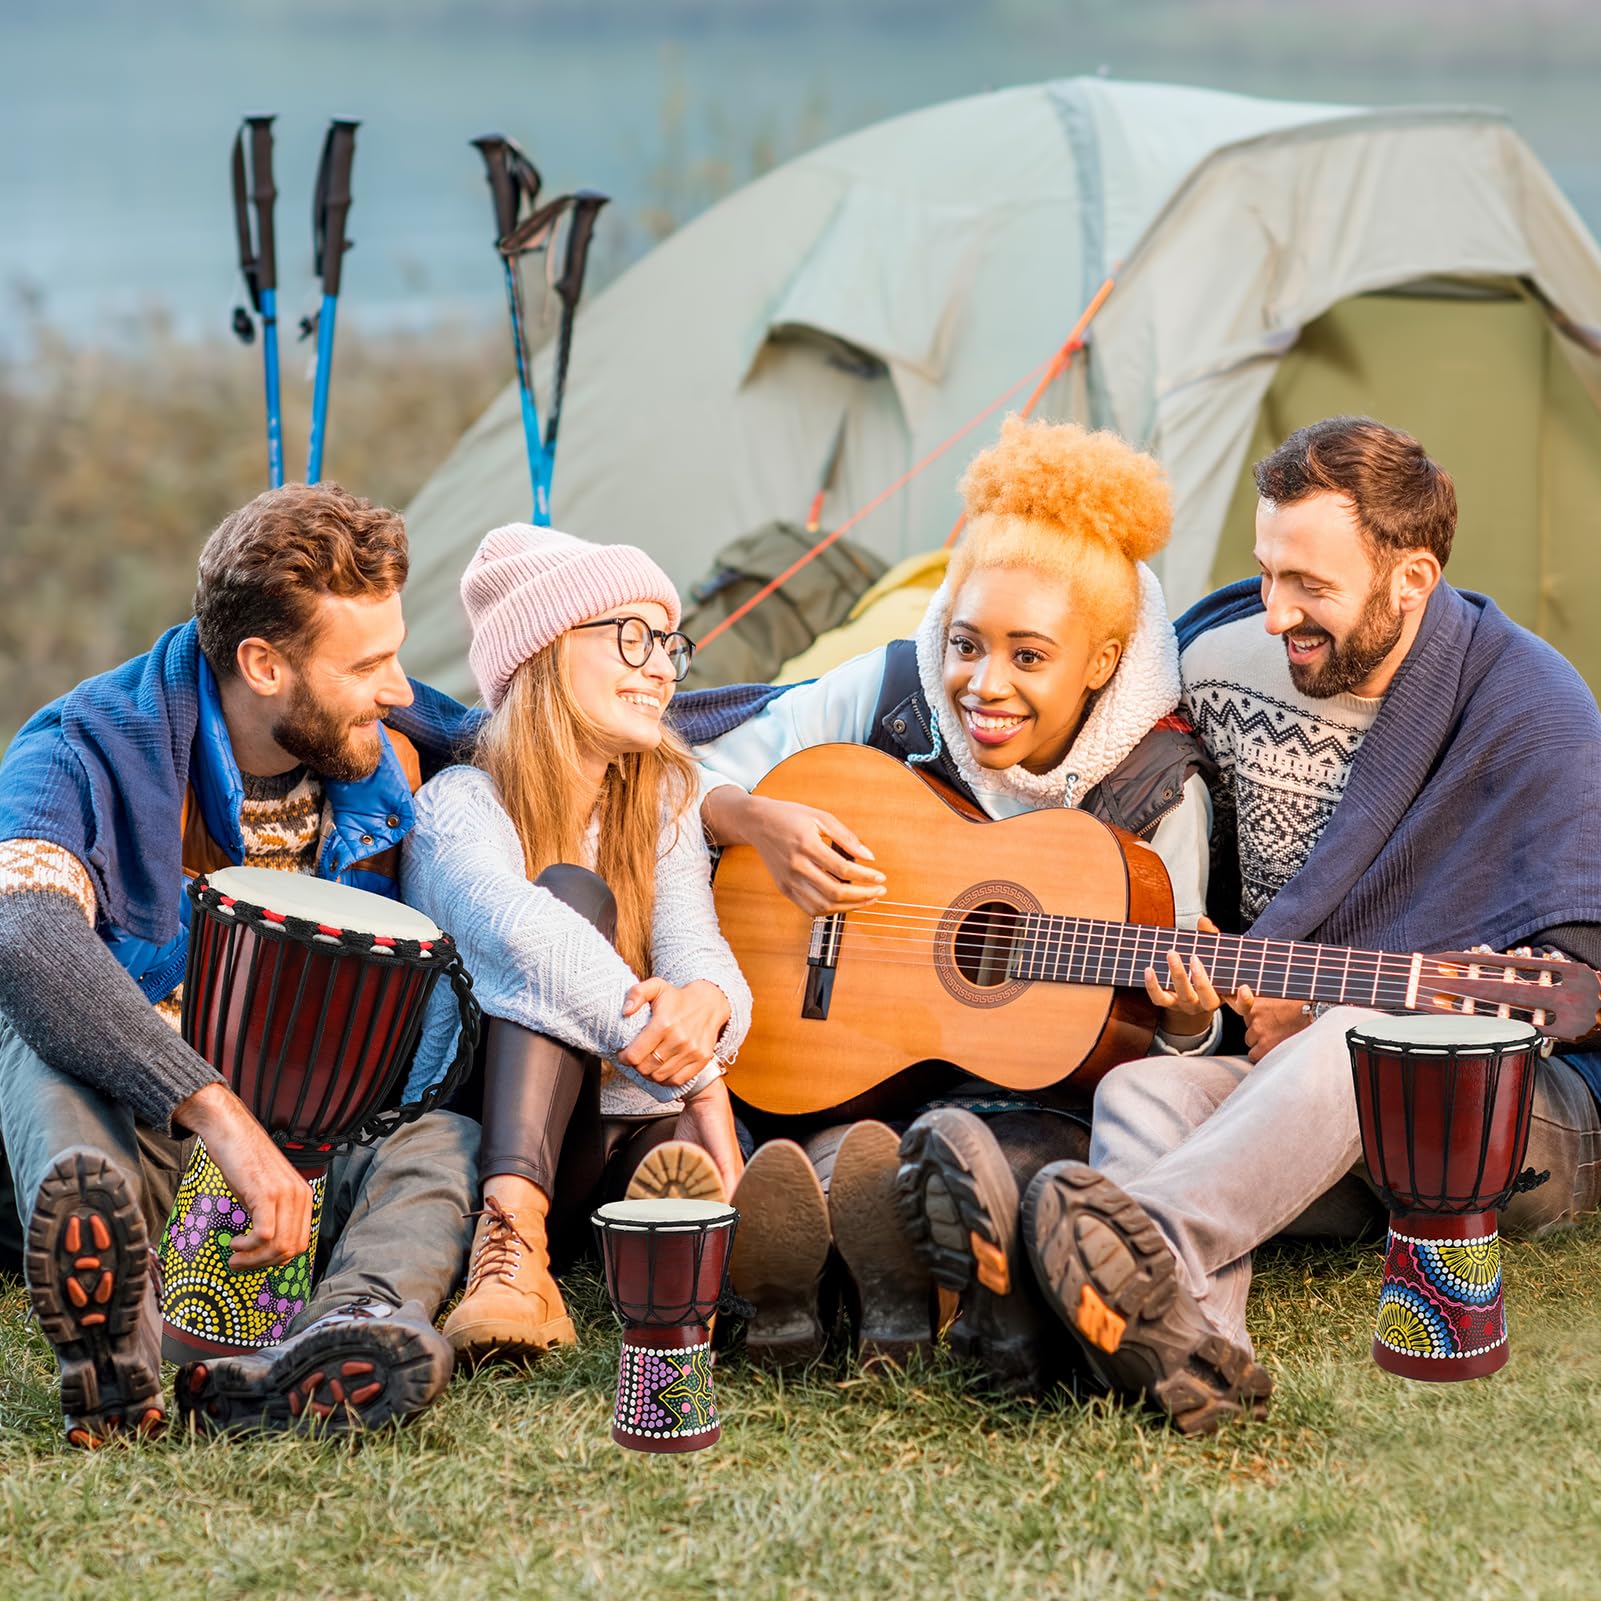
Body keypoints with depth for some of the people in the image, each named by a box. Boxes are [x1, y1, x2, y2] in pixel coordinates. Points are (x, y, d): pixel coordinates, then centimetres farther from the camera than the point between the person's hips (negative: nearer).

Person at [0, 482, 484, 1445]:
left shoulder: (404, 752, 2)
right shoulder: (88, 753, -14)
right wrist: (223, 1116, -46)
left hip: (327, 1158, 3)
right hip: (127, 1144, -3)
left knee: (458, 1140, -28)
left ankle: (353, 1331, -60)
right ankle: (117, 1334, -58)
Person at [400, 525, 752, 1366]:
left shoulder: (664, 804, 12)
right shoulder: (459, 806, -6)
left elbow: (695, 945, -6)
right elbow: (515, 925, -28)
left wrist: (706, 1005, -33)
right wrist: (691, 1072, -38)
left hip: (627, 1132, 4)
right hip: (491, 1136, -4)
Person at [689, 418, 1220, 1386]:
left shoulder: (1158, 788, -4)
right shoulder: (892, 695, -2)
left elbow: (1149, 1053, 2)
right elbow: (692, 786, 6)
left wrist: (1186, 1021, -22)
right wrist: (765, 825, -15)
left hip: (1043, 1095, -1)